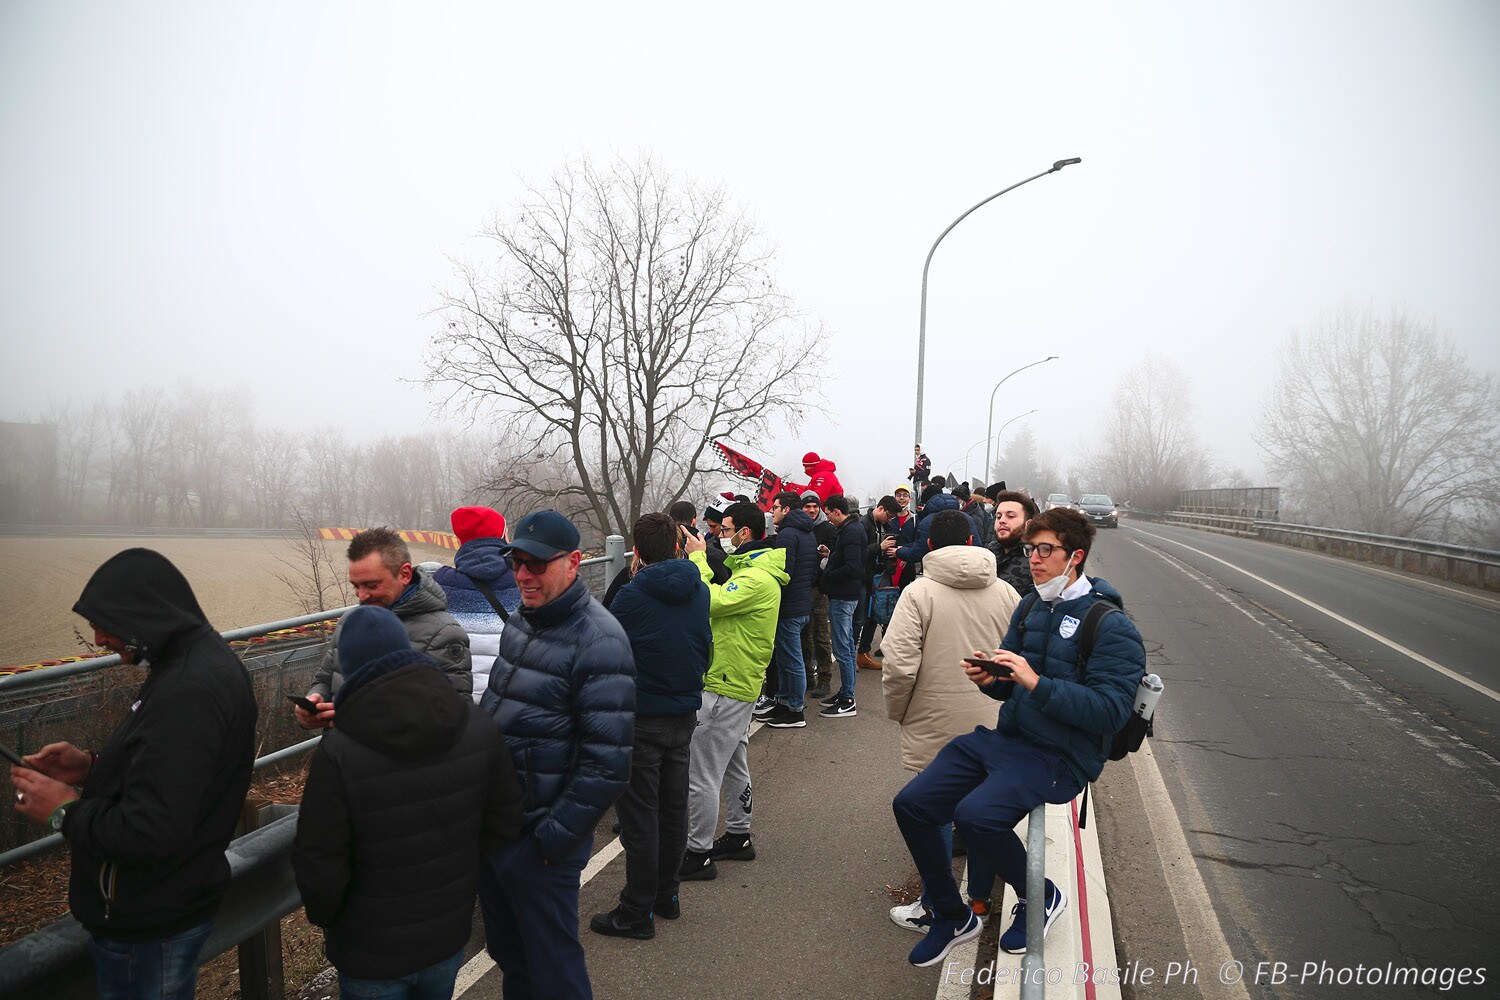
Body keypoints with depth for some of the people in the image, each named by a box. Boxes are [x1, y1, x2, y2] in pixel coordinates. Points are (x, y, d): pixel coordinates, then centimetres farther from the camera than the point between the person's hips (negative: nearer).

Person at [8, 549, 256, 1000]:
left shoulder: (187, 694, -31)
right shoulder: (206, 661, 3)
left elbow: (150, 835, -32)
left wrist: (66, 811, -15)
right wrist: (93, 767, 2)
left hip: (148, 928, -10)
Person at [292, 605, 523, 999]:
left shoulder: (337, 753, -26)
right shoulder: (477, 726, -11)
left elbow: (318, 865, -18)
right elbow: (504, 822, -2)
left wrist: (324, 916, 3)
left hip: (372, 955, -4)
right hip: (450, 937, 4)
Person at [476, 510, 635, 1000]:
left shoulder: (599, 642, -21)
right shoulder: (521, 620, 5)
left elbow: (608, 762, -22)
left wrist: (554, 838, -18)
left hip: (540, 840, -8)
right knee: (505, 952, 24)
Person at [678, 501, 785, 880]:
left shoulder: (757, 579, -21)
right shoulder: (750, 570, 14)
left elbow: (712, 602, -31)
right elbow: (720, 601, 8)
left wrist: (698, 558, -21)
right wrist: (700, 560, -2)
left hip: (726, 687, -11)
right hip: (738, 682, 11)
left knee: (701, 774, -4)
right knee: (734, 766, 21)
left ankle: (698, 854, 5)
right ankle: (738, 837, 34)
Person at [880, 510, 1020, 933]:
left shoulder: (919, 592, -14)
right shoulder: (1005, 592, -1)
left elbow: (899, 666, -19)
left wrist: (898, 711, -2)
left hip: (935, 725, -4)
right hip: (992, 727, 4)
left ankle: (933, 909, 20)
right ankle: (980, 899, 31)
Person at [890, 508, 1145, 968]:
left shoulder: (1111, 627, -11)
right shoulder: (1030, 607, 12)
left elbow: (1110, 711, -20)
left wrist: (1036, 682, -27)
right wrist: (989, 679, -5)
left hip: (1061, 755, -7)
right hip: (1005, 737, 7)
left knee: (975, 815, -31)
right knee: (910, 805, -5)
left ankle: (1042, 897, 0)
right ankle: (951, 917, 16)